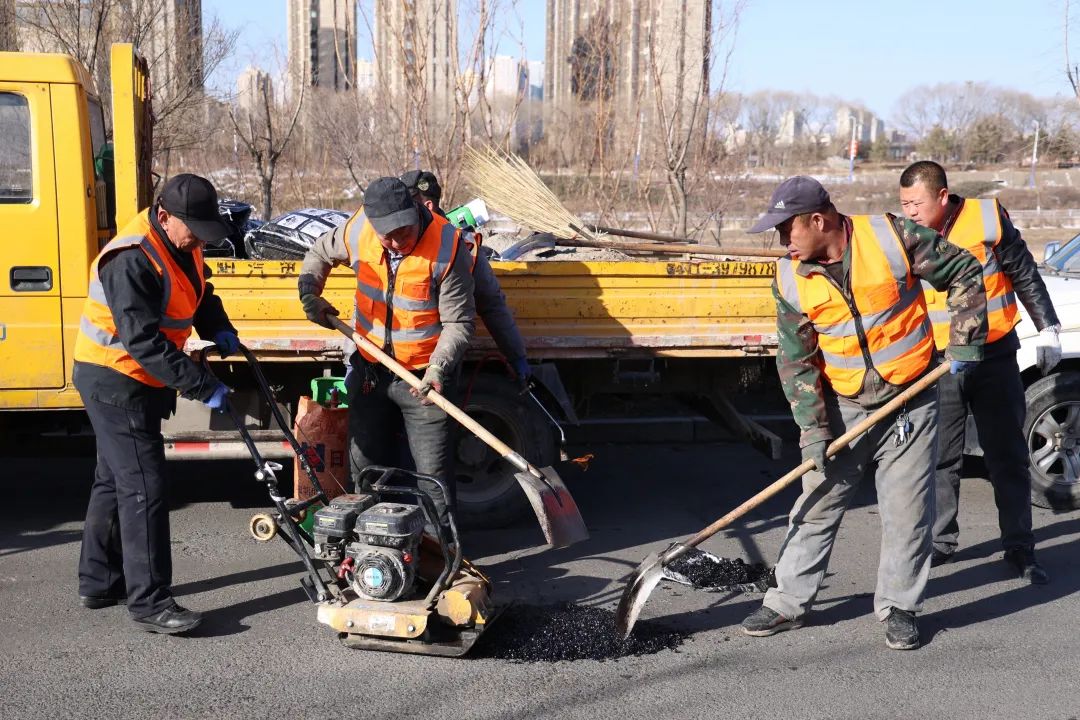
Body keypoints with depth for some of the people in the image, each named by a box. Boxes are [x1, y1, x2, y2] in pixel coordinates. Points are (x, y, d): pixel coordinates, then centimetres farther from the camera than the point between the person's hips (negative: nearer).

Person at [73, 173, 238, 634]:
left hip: (139, 381, 10)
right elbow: (144, 343, -31)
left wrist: (219, 329, 0)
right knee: (144, 488, -9)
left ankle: (99, 582, 31)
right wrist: (203, 387, -31)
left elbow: (200, 292, 19)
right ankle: (149, 603, -3)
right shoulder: (131, 262, -27)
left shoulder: (181, 244, 2)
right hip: (114, 382, -10)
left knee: (115, 480, 18)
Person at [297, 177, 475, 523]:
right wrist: (309, 294, 0)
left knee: (433, 471, 2)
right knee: (364, 464, 18)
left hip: (422, 375, -5)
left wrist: (438, 368, -31)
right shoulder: (357, 230, -10)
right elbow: (320, 252, 14)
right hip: (369, 369, 5)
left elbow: (458, 322, -19)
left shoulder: (447, 246, -23)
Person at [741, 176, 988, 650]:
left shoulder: (893, 238, -16)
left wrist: (964, 343, -8)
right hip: (841, 408, 2)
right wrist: (813, 428, -10)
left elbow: (964, 273, -3)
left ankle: (898, 607, 21)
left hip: (911, 403, -2)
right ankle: (788, 603, 16)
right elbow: (795, 360, -4)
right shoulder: (790, 280, -7)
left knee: (907, 513, 5)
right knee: (816, 508, 5)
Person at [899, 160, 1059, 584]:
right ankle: (941, 542, 20)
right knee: (940, 459, 6)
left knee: (1008, 457, 6)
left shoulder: (987, 219, -8)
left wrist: (1047, 329, 2)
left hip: (994, 358, -2)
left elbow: (1025, 277, 2)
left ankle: (1020, 549, 15)